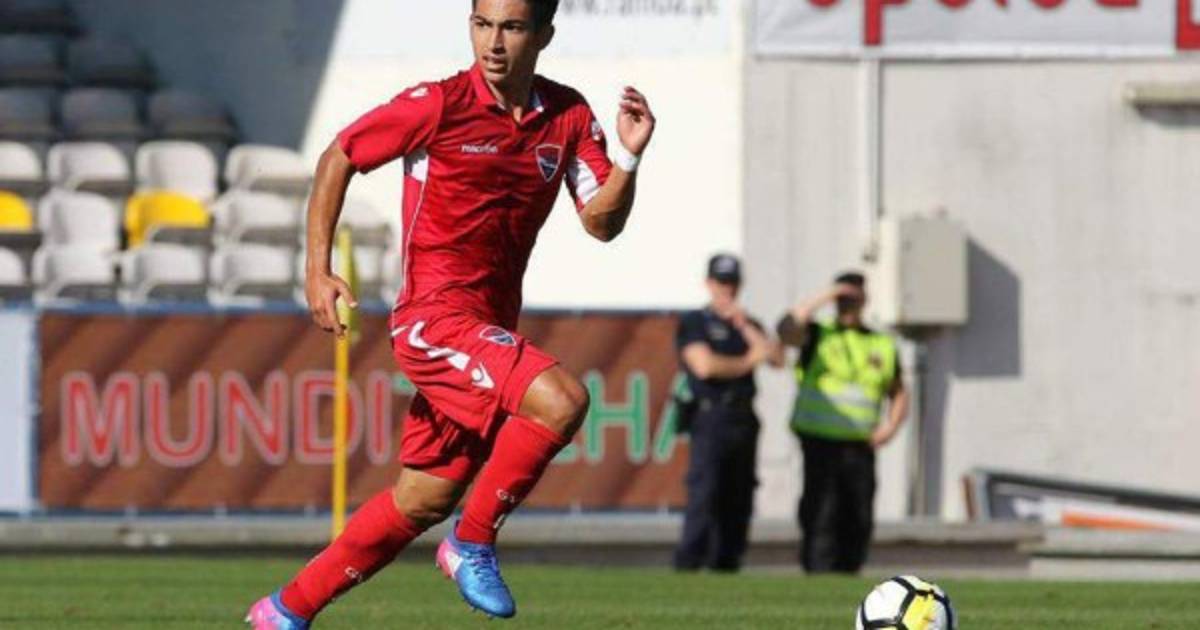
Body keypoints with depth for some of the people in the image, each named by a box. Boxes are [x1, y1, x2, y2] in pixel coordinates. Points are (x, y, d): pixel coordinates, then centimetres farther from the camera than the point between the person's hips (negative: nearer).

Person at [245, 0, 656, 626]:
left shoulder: (568, 117, 5)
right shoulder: (437, 105, -10)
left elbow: (601, 222, 5)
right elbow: (337, 159, 1)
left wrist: (628, 157, -14)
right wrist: (317, 269, -6)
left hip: (490, 328, 7)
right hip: (435, 316, -7)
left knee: (423, 501, 13)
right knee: (561, 400, -28)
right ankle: (473, 544, -11)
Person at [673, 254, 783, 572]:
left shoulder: (749, 325, 21)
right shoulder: (694, 323, 4)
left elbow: (778, 359, 7)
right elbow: (704, 366, -11)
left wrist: (745, 328, 1)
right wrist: (748, 361, -1)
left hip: (744, 421, 6)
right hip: (710, 418, -6)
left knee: (738, 499, 3)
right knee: (705, 494, -16)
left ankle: (726, 564, 7)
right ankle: (688, 564, -18)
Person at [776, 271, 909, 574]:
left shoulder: (882, 346, 16)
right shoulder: (818, 336, 6)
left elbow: (899, 394, 23)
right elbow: (787, 329, -16)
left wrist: (891, 427, 4)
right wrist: (824, 298, -15)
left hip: (860, 447, 4)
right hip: (820, 443, -4)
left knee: (858, 521, 3)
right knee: (820, 518, -11)